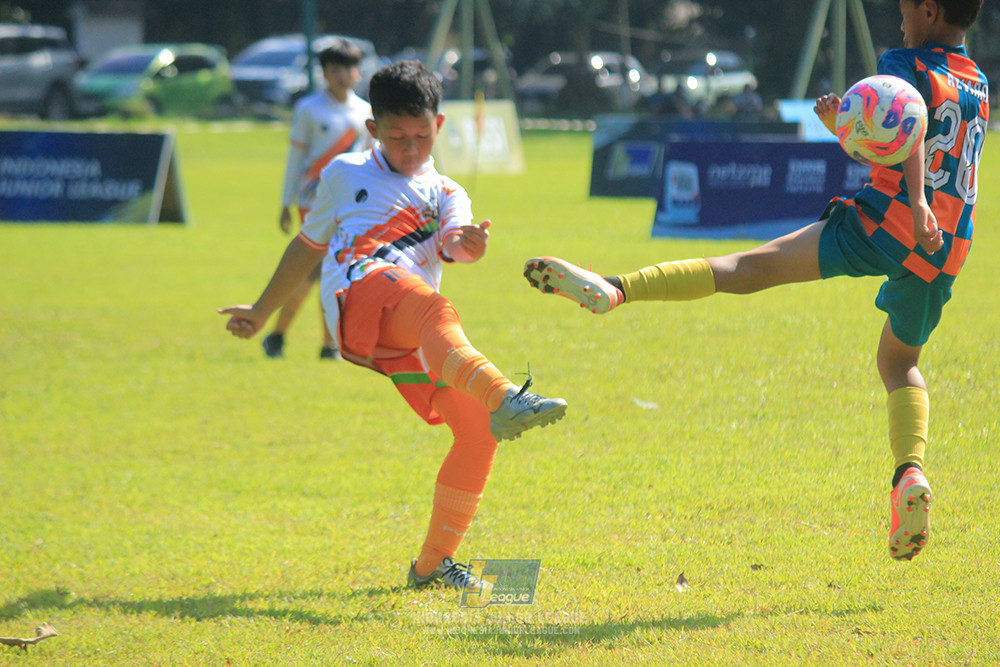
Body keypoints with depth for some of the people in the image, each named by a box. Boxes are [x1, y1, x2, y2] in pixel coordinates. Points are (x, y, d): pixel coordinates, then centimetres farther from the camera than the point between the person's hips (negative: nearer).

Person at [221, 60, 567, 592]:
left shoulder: (446, 196, 26)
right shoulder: (345, 175, 26)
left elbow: (453, 243, 2)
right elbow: (309, 244, 38)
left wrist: (468, 243, -22)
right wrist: (262, 311, 42)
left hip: (409, 343, 4)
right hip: (357, 294, -4)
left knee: (478, 426, -10)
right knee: (433, 311, -37)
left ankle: (432, 564, 5)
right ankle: (503, 398, -69)